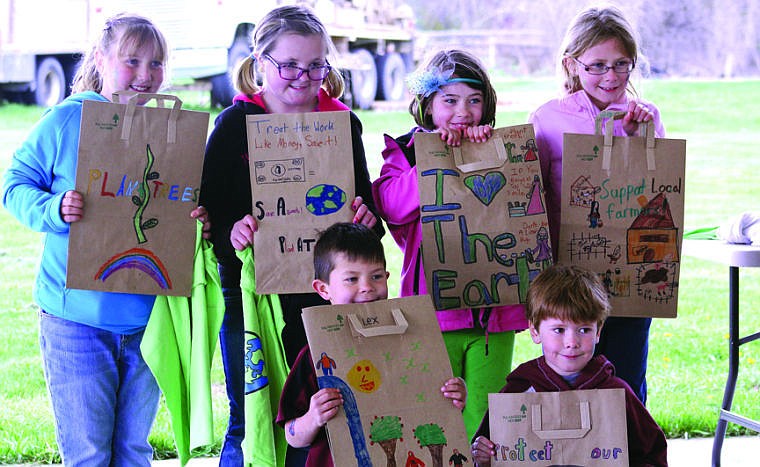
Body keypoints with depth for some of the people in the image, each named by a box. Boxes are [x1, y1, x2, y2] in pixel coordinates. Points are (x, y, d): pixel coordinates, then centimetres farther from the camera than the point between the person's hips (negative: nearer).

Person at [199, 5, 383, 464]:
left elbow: (364, 204, 12)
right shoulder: (235, 124, -2)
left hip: (326, 298, 3)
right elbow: (208, 211, -4)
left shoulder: (344, 124, 6)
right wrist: (230, 234, -26)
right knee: (251, 426, 3)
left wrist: (366, 219, -12)